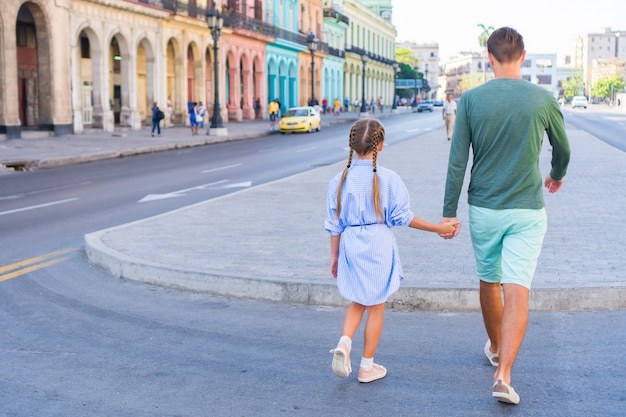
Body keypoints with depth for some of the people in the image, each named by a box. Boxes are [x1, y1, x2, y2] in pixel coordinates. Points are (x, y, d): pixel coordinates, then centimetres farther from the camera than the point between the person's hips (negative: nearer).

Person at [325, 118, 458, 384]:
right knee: (375, 307, 10)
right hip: (379, 245, -3)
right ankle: (367, 366, 18)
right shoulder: (388, 179, -11)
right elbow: (403, 217, -7)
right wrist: (439, 228, 3)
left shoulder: (340, 180, -2)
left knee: (357, 302, 22)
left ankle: (344, 343, -3)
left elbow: (334, 224, 4)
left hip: (350, 245, 3)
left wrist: (334, 257, 15)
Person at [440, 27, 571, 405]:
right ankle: (503, 375, -14)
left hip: (483, 209, 2)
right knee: (517, 291, -4)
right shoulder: (543, 100, -4)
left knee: (489, 281, 20)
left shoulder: (471, 99, -5)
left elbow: (457, 161, -6)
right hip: (527, 211, -1)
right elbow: (563, 148, 12)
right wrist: (558, 175, 34)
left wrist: (449, 212, 2)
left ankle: (496, 348, 40)